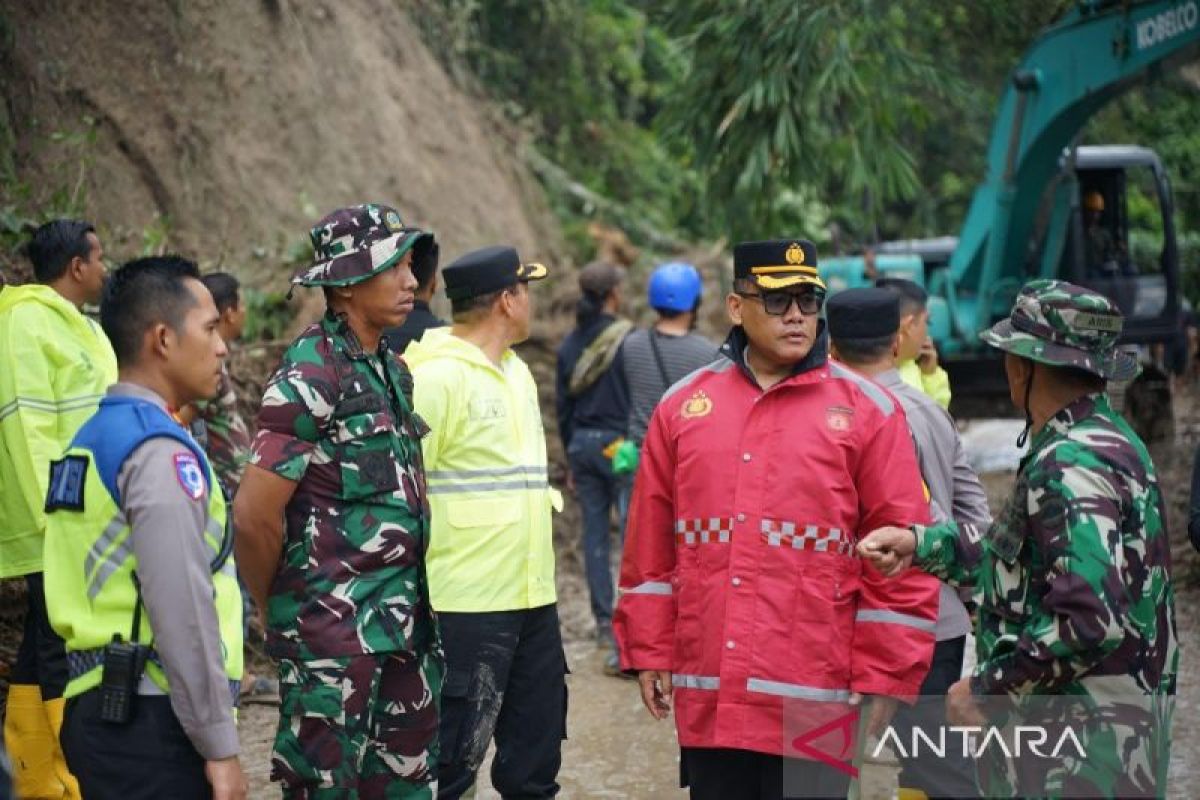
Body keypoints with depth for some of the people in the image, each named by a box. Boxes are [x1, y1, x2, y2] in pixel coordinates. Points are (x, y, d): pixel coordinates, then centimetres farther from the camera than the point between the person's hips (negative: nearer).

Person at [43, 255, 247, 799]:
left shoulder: (89, 440, 16)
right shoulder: (162, 452, -14)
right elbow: (183, 608, -20)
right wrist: (219, 746, -16)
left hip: (94, 709, 9)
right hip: (152, 722, -9)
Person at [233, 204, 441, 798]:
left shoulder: (390, 369, 12)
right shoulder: (311, 375, -16)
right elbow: (255, 514, -18)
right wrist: (275, 611, -5)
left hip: (402, 617, 8)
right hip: (334, 625, -8)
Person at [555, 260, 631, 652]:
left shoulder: (569, 344, 7)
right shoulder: (628, 338, -9)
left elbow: (562, 404, 11)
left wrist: (571, 461, 19)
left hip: (582, 443, 5)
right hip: (620, 444, -5)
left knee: (595, 532, 9)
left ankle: (604, 624, 11)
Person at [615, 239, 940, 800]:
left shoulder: (868, 411, 0)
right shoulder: (683, 406, 9)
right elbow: (651, 547, 11)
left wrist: (883, 678, -5)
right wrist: (649, 653, 9)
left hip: (814, 705, -3)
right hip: (708, 698, 3)